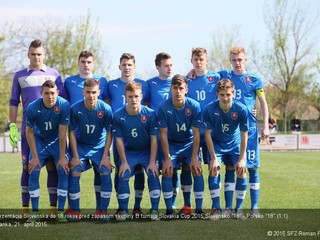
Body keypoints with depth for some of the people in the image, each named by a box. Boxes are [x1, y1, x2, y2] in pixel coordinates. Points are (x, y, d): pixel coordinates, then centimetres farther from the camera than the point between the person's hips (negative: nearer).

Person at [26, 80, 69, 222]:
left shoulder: (64, 105, -26)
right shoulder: (33, 108, -23)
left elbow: (62, 133, -20)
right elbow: (29, 132, -10)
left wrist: (62, 157, -17)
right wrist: (35, 156, -11)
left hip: (57, 141, 0)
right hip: (39, 141, 1)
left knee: (63, 171, -14)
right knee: (33, 172, -13)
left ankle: (60, 212, -3)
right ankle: (35, 212, -2)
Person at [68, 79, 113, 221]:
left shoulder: (106, 109, -18)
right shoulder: (75, 109, -18)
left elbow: (109, 134, -8)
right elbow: (71, 132, -8)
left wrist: (105, 156, -12)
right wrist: (75, 156, -11)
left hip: (100, 146, 0)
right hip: (80, 146, 0)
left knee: (106, 174, -14)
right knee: (74, 173, -15)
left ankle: (103, 211, -1)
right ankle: (74, 210, -2)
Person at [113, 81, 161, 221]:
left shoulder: (150, 114, -18)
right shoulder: (119, 116, -16)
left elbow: (154, 139, -14)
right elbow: (119, 140, -9)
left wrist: (152, 162, -17)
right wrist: (124, 162, -10)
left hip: (147, 151, -1)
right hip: (129, 152, 1)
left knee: (153, 175, -19)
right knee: (123, 176, -15)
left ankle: (154, 210, -9)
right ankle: (123, 210, 0)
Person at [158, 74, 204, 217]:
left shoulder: (194, 106, -18)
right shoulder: (164, 107, -19)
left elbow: (196, 134, -14)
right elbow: (163, 134, -14)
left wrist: (194, 158, -18)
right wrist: (167, 159, -17)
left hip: (190, 143, 0)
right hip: (171, 144, 0)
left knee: (197, 171, -16)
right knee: (167, 172, -16)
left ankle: (199, 210, -7)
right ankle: (169, 210, -6)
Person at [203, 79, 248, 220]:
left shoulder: (241, 109, -23)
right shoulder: (209, 109, -25)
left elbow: (244, 135, -14)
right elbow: (207, 134, -16)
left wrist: (241, 159, -14)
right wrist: (213, 158, -17)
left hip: (235, 144, 1)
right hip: (216, 143, -1)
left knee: (242, 171, -12)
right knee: (214, 170, -17)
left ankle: (239, 209, 1)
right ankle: (216, 209, -7)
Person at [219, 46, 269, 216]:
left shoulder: (254, 79, 2)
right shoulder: (224, 75, 7)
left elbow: (263, 103, 5)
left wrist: (265, 126, -2)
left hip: (249, 129, -1)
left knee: (252, 167, 0)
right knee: (230, 167, 2)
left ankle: (254, 207, 6)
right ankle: (228, 207, 7)